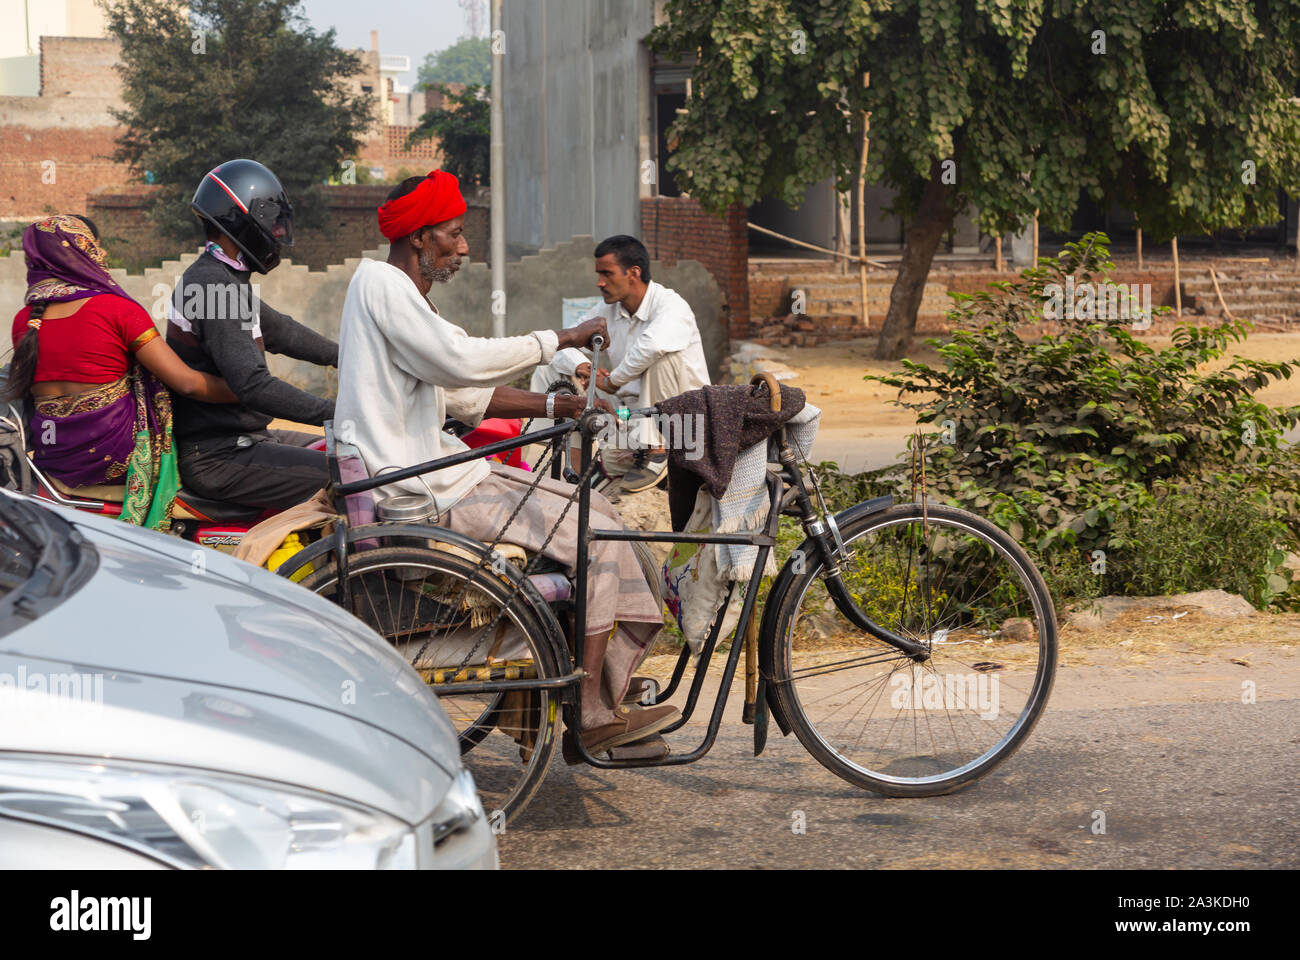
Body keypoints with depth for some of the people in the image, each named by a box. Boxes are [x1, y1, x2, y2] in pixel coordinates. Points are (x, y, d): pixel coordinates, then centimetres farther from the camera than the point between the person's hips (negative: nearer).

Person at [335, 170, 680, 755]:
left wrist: (554, 405, 8)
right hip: (420, 492, -11)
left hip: (438, 471, 11)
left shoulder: (402, 293, 20)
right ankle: (592, 716, -6)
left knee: (595, 510, 9)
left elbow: (460, 394, 18)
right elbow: (462, 360, -26)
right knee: (594, 538, -12)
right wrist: (562, 340, -19)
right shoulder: (380, 283, -14)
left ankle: (614, 694, 8)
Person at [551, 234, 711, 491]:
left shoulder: (672, 306, -20)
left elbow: (654, 342, -44)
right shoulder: (608, 312, 2)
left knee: (663, 356, -34)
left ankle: (656, 451, -25)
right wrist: (580, 366, -18)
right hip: (634, 407, 7)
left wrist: (613, 380, -32)